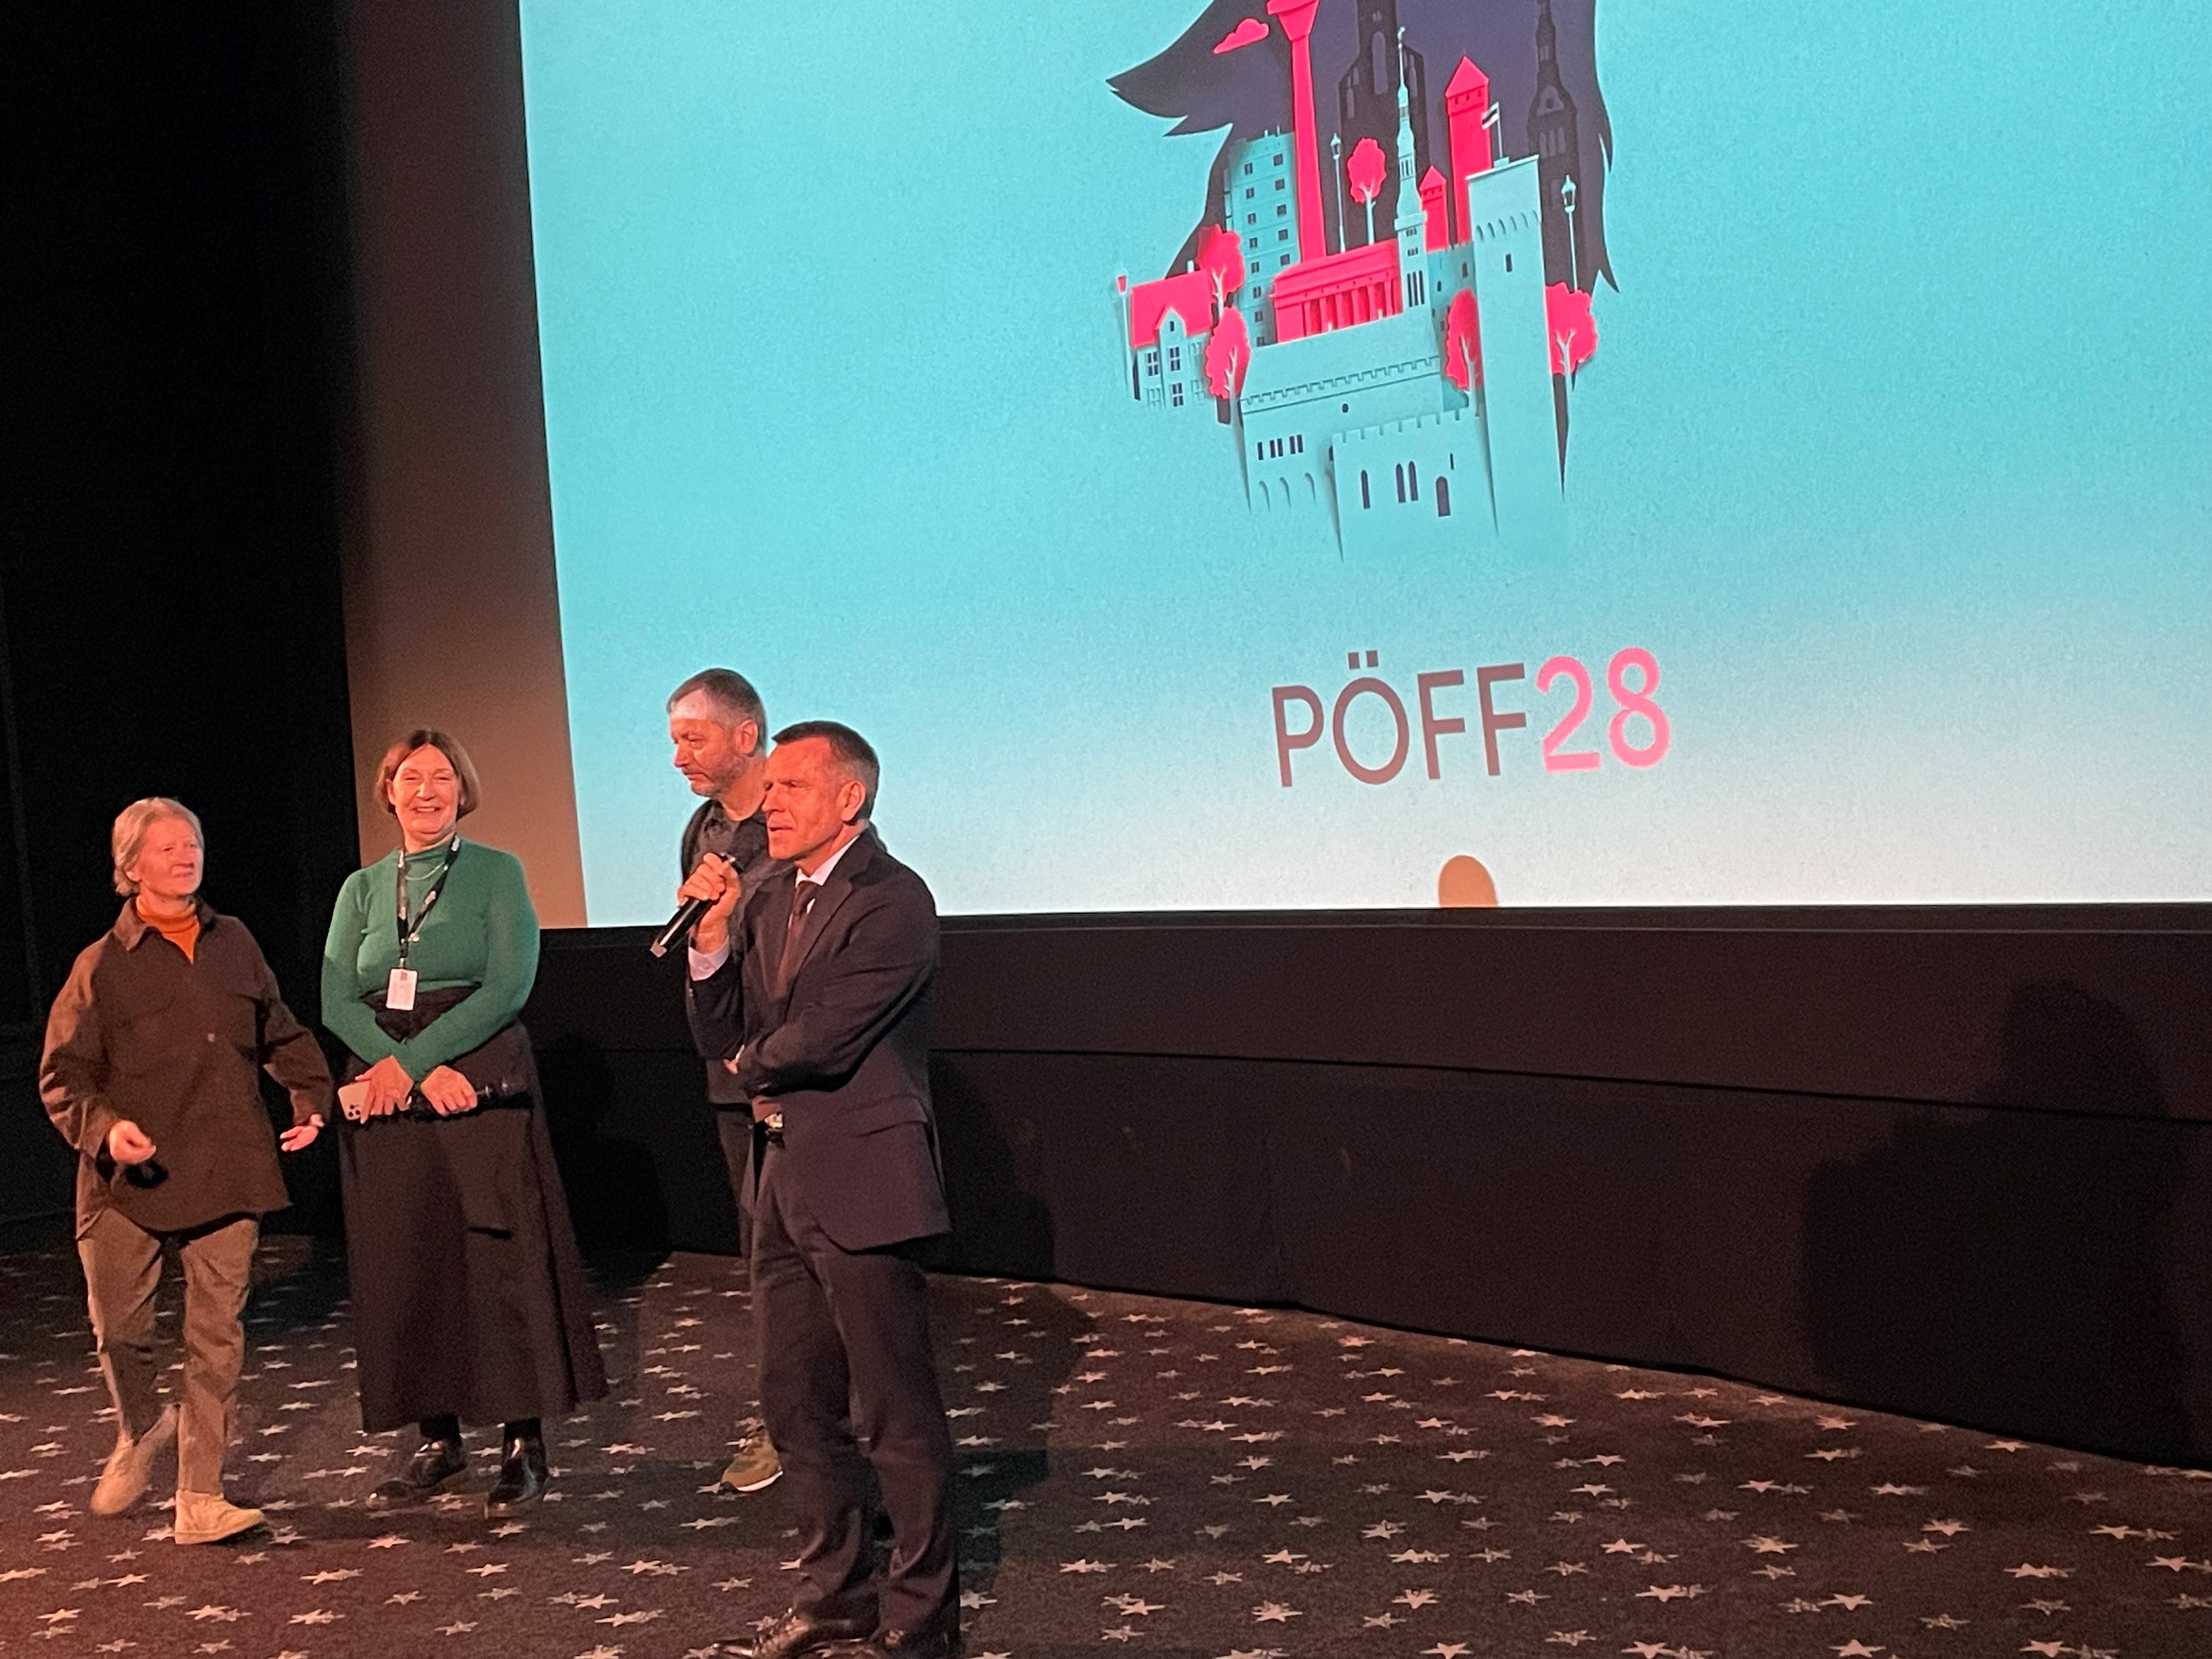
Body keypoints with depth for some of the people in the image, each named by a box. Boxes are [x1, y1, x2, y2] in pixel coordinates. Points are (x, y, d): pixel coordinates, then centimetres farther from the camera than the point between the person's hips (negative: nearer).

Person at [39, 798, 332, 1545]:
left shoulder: (234, 943, 9)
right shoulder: (102, 965, -2)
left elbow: (281, 1033, 21)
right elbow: (62, 1074, -3)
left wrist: (311, 1098, 7)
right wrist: (103, 1127, -21)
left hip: (227, 1172, 2)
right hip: (130, 1177, -2)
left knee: (217, 1334, 1)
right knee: (118, 1326, 8)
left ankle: (199, 1500, 8)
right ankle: (140, 1429, 40)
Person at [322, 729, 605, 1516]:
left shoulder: (498, 873, 2)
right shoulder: (362, 889, 13)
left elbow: (509, 985, -9)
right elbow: (336, 1001, 3)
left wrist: (409, 1061, -15)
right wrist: (415, 1073, -14)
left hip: (479, 1088, -4)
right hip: (387, 1098, 4)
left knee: (500, 1261, -4)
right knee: (405, 1268, 5)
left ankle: (524, 1442, 2)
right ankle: (439, 1438, 15)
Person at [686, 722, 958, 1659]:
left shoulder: (892, 902, -14)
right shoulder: (770, 900, 12)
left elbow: (822, 1038, -22)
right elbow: (727, 1032, 9)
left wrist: (751, 1069, -2)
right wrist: (714, 930, -5)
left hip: (861, 1181, -9)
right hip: (785, 1177, 9)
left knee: (895, 1412, -1)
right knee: (798, 1403, 16)